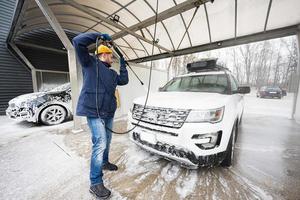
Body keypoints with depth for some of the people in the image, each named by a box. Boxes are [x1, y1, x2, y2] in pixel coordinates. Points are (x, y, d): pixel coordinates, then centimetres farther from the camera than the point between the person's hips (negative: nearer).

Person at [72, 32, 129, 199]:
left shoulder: (112, 73, 20)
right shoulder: (90, 63, 1)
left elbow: (124, 80, 17)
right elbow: (78, 41, -8)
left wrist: (122, 64, 21)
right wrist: (100, 36, -3)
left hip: (109, 113, 8)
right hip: (94, 112, -8)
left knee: (106, 141, 19)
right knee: (100, 144, -11)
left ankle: (104, 163, 42)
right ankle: (95, 183, 3)